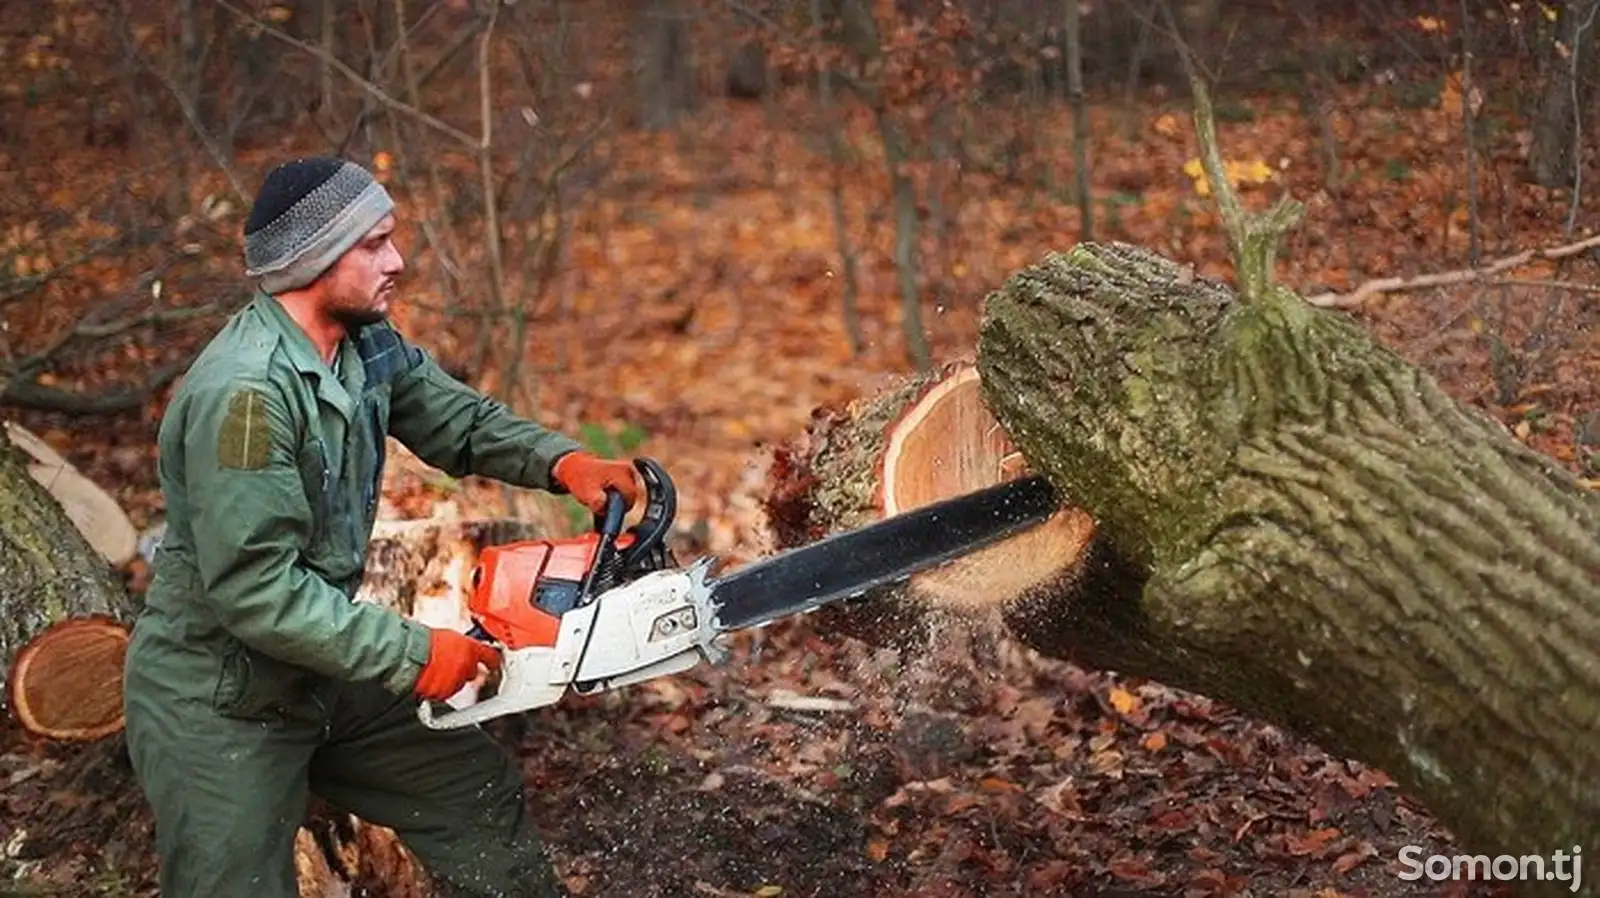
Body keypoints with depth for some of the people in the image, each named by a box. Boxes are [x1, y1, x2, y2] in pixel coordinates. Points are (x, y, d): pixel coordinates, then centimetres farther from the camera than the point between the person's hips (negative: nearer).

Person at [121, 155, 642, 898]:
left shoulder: (366, 343, -4)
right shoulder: (245, 391, -30)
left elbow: (458, 418, 9)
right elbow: (256, 590, -31)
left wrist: (562, 461, -10)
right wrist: (413, 655, -25)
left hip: (323, 669, 9)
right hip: (219, 704, -9)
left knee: (479, 791, 18)